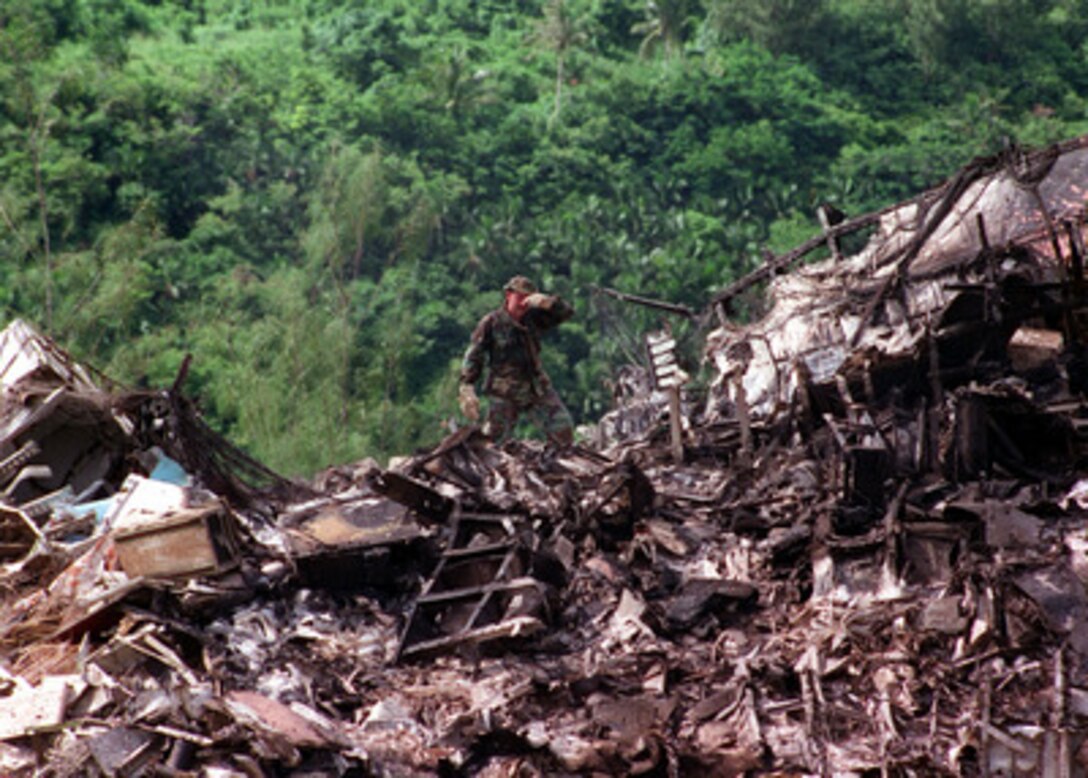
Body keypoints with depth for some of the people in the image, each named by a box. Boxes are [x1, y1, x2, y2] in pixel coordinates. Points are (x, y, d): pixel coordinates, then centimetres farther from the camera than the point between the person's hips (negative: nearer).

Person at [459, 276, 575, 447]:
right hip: (505, 395, -4)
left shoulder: (533, 318, 6)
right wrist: (467, 389, -19)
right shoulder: (491, 323, -6)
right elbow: (473, 357, -8)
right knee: (494, 440, -6)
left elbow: (566, 312, 4)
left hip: (537, 390, 4)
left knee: (564, 430, -3)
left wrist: (547, 301, -17)